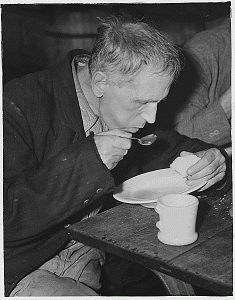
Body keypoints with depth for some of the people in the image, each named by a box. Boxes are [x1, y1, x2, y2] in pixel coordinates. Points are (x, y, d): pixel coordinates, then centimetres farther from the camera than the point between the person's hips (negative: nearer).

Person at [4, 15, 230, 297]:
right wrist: (86, 160, -34)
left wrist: (210, 159, -10)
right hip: (24, 269, -5)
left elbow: (172, 146, 13)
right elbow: (9, 214, -27)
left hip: (97, 248, 6)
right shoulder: (19, 104, -22)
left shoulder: (129, 107, -2)